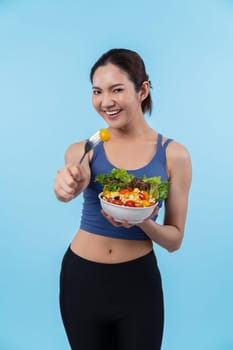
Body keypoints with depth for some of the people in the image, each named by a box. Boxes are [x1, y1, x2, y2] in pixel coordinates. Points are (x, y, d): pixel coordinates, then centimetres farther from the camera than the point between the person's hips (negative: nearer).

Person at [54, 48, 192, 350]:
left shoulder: (174, 154, -8)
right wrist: (67, 184, -49)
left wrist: (143, 222, -24)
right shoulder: (83, 149, -4)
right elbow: (76, 181, -27)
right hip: (81, 278, 2)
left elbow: (175, 240, -4)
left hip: (139, 280, -1)